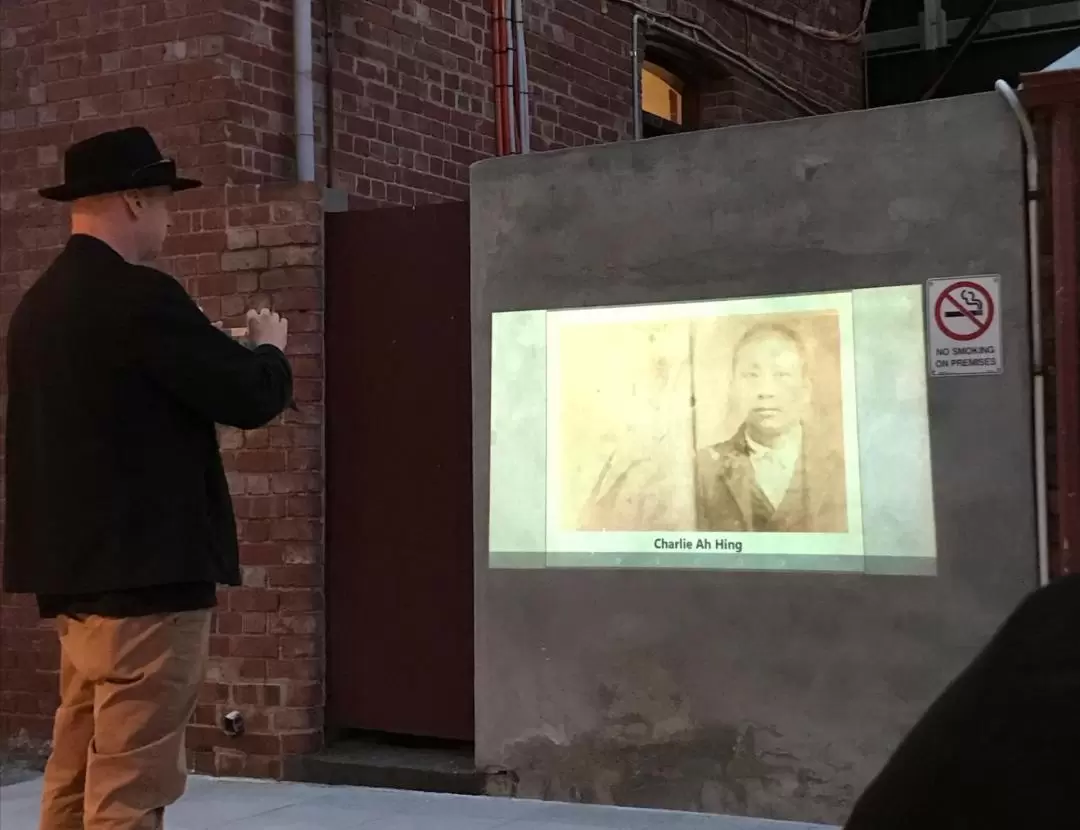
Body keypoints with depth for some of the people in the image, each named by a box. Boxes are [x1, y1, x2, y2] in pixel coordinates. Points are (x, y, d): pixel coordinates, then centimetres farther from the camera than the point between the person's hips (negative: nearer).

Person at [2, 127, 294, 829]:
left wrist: (224, 351, 19)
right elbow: (252, 397, -14)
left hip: (76, 572, 9)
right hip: (145, 573, -9)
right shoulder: (140, 296, -15)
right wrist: (270, 348, 8)